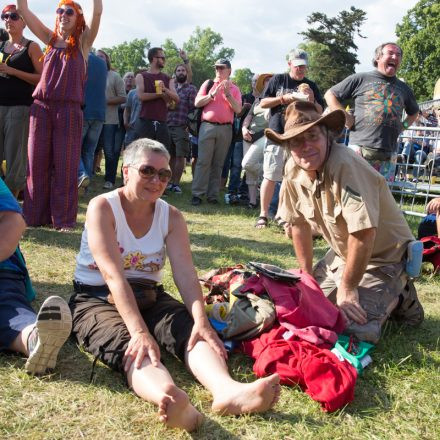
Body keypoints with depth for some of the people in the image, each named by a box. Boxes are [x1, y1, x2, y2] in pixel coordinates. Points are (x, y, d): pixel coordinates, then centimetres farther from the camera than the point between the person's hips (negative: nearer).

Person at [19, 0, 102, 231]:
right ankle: (36, 215, 12)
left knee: (65, 164, -2)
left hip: (69, 110, -3)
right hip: (41, 107, 3)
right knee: (38, 162, 4)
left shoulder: (83, 42, 7)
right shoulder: (50, 39, 15)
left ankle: (64, 218, 4)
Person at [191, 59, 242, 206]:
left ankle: (213, 195, 7)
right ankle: (197, 194, -5)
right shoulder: (208, 84, 10)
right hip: (208, 126, -1)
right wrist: (213, 94, -8)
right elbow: (197, 103, 2)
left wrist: (228, 94, -10)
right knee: (203, 161, -6)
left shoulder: (234, 89, 12)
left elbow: (238, 109, 0)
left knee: (218, 164, 3)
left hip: (225, 129, 1)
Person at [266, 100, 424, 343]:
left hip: (385, 256, -7)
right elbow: (299, 224, 4)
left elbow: (363, 234, -33)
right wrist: (307, 274, 7)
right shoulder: (293, 170, -8)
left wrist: (347, 288, -23)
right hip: (343, 254, 7)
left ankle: (397, 298, 8)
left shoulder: (346, 165, -32)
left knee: (356, 327, -21)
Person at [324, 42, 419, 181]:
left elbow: (414, 112, 36)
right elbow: (330, 95, 7)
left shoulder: (404, 88, 19)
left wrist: (403, 125, 17)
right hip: (360, 148, -4)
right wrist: (345, 117, -3)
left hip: (389, 154, 5)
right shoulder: (360, 79, 5)